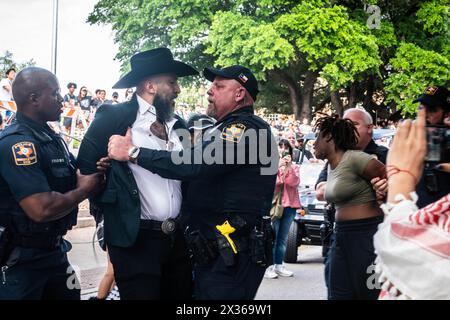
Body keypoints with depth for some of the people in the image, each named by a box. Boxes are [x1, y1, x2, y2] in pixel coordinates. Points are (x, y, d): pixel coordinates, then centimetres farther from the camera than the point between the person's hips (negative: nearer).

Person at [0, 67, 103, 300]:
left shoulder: (52, 138, 9)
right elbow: (42, 209, -30)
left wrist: (96, 169, -4)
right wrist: (85, 190, -15)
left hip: (54, 251, 9)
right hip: (20, 260, -9)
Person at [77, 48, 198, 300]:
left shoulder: (178, 125, 13)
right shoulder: (113, 117, -6)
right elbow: (86, 165, -6)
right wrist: (110, 206, -3)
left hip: (178, 237, 6)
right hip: (135, 238, -6)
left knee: (182, 294, 13)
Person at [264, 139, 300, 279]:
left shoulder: (294, 167, 16)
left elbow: (294, 182, -2)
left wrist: (288, 167, -12)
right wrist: (278, 166, -17)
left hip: (290, 204, 4)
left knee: (283, 238, 8)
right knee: (272, 237, -10)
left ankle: (279, 265, 13)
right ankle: (268, 266, -10)